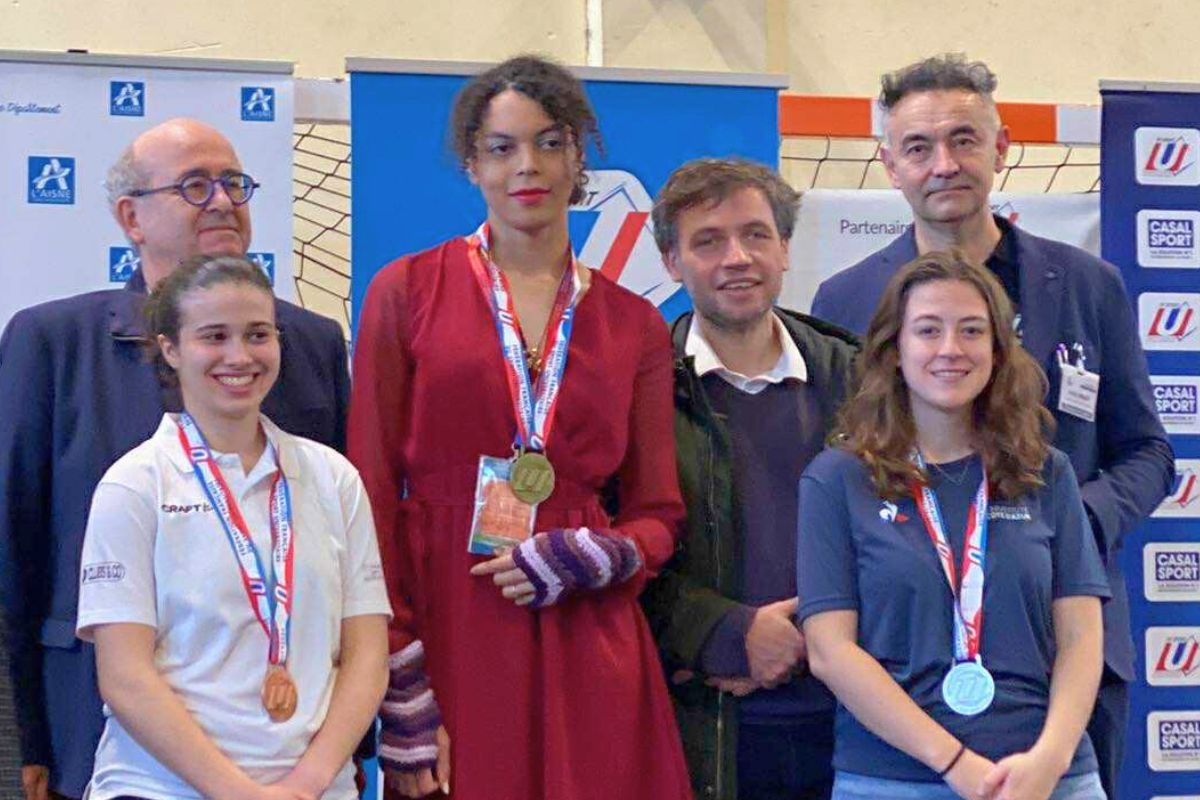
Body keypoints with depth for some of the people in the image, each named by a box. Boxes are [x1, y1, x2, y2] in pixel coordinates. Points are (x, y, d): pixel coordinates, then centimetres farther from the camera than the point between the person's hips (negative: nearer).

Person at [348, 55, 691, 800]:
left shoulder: (635, 326, 8)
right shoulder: (408, 292, 1)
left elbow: (658, 517, 11)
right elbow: (375, 493, -3)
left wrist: (580, 559, -11)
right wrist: (402, 701, -9)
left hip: (588, 654, 2)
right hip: (447, 643, -2)